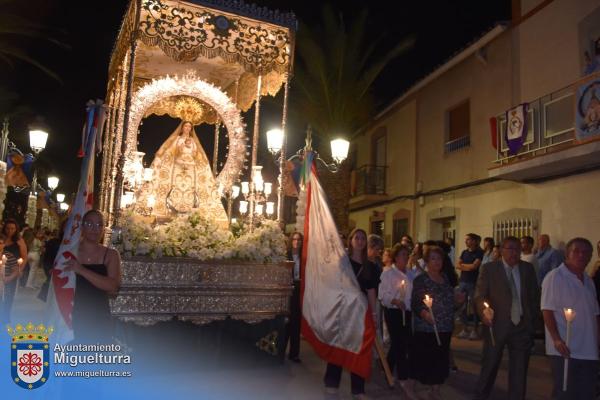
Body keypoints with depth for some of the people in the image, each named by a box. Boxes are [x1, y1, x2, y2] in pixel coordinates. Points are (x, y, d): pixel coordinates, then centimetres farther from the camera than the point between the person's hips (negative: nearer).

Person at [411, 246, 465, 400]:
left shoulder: (445, 277, 9)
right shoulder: (420, 279, -9)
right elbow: (414, 304, -14)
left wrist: (456, 298, 1)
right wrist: (424, 313, -32)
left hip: (445, 328, 6)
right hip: (426, 329, -6)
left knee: (440, 360, 13)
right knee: (424, 361, 0)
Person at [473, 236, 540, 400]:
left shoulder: (528, 268, 6)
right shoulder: (489, 268, -4)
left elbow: (535, 295, 13)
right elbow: (479, 295, -8)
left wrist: (532, 318, 7)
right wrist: (484, 311, -26)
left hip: (523, 326, 3)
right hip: (497, 325, -2)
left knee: (519, 370, 10)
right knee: (489, 365, 9)